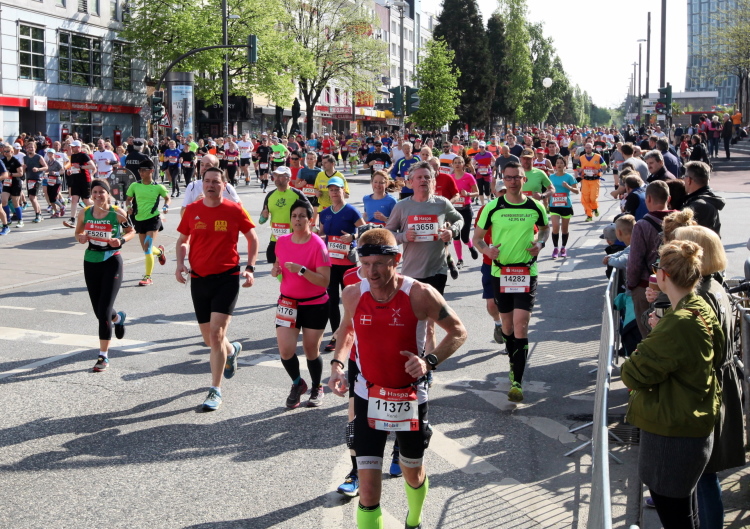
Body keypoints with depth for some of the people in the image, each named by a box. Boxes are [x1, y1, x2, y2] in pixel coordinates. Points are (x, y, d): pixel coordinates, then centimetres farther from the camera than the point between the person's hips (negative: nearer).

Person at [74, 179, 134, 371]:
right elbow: (78, 233, 13)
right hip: (91, 263, 4)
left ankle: (103, 356, 0)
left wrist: (121, 240, -16)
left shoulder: (118, 213, -9)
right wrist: (81, 238, -10)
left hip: (111, 263, -4)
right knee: (99, 311, 13)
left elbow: (131, 231, 4)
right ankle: (118, 318, 51)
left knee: (104, 311, -10)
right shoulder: (84, 213, -1)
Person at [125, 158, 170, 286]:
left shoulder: (158, 187, -4)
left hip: (153, 219, -4)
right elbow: (128, 199, 13)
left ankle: (148, 277, -10)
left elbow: (167, 198, 12)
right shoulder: (134, 186, 1)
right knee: (146, 249, 14)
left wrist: (166, 207, -8)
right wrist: (129, 206, -9)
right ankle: (159, 251, 52)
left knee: (147, 247, -16)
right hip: (139, 220, 4)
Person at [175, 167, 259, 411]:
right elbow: (183, 240, 15)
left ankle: (215, 391, -4)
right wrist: (180, 264, -2)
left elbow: (252, 238, 6)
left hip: (227, 278, -4)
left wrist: (250, 268, -3)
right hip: (199, 279, 4)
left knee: (216, 334, -14)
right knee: (209, 339, 13)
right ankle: (232, 350, 49)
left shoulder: (234, 211, -4)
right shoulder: (192, 210, 3)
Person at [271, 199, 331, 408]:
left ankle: (317, 389, 33)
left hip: (315, 305, -3)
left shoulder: (317, 244, -15)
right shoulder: (281, 241, 1)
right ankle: (297, 384, 23)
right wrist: (276, 270, -2)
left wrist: (302, 270, -29)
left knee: (311, 349, 6)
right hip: (288, 302, 4)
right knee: (285, 349, -7)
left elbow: (324, 281, -19)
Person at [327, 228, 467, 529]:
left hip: (411, 398, 0)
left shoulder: (420, 295, -19)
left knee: (413, 472, 22)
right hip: (368, 398, 1)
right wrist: (337, 362, -4)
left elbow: (458, 332, -6)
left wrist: (430, 361, -22)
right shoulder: (353, 294, -10)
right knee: (368, 490, -7)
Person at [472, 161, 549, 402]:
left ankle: (517, 381, -11)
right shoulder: (493, 207, -2)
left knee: (520, 325, -12)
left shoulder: (535, 207, 0)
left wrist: (540, 243, 0)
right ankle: (514, 365, 38)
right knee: (507, 323, 14)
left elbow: (545, 227, 21)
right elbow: (477, 237, 6)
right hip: (500, 271, 2)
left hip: (527, 272, -1)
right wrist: (486, 249, -14)